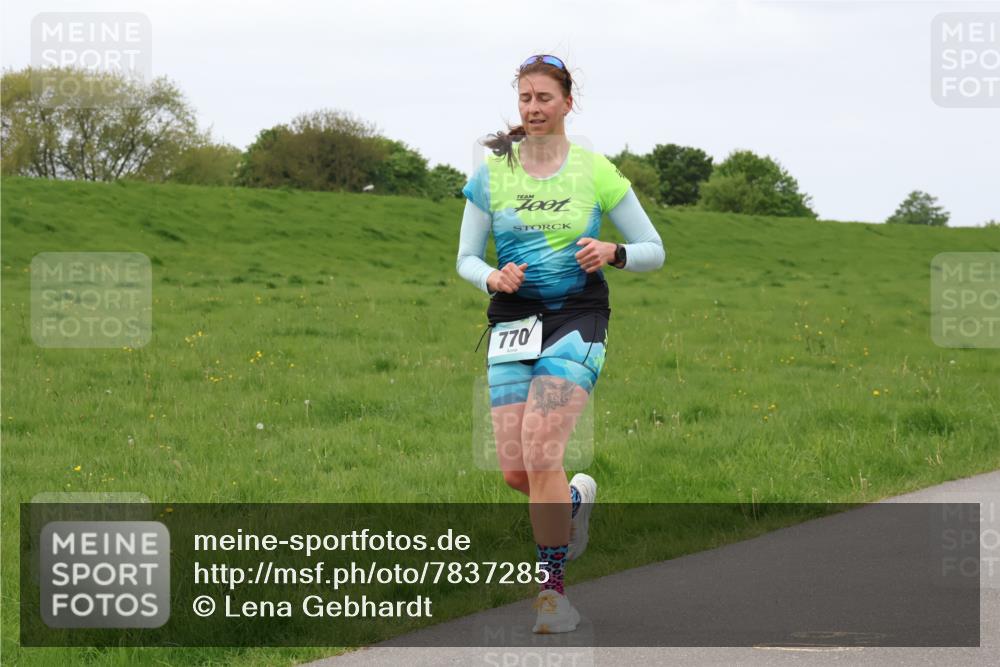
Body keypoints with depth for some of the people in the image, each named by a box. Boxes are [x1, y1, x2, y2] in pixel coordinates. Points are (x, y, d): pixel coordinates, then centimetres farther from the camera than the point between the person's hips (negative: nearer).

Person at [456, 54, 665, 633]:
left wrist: (612, 254, -15)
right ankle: (577, 498, 32)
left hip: (578, 319, -3)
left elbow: (654, 251, 5)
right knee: (515, 469, -5)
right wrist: (493, 278, -10)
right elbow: (466, 257, 12)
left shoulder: (596, 171, 0)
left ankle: (553, 588, -8)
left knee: (541, 451, -19)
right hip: (513, 321, 3)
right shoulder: (492, 173, 6)